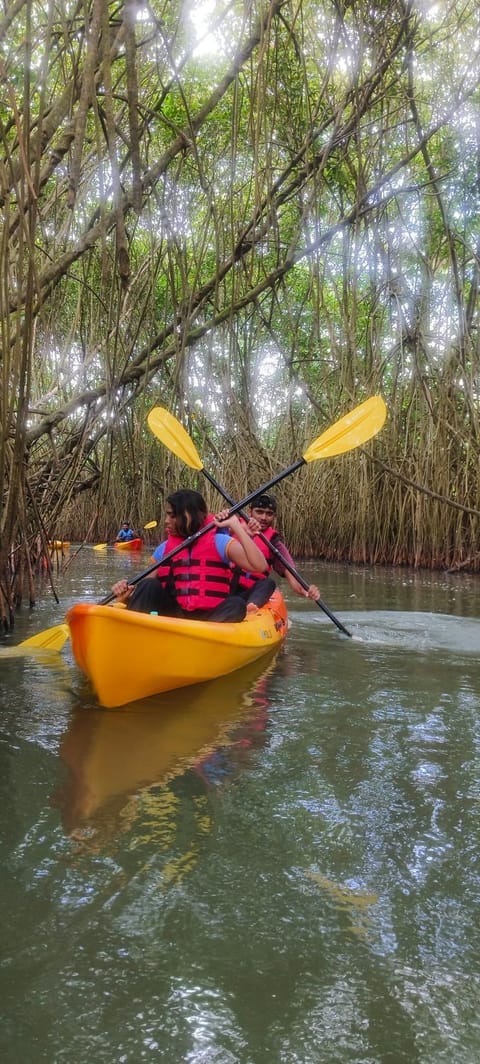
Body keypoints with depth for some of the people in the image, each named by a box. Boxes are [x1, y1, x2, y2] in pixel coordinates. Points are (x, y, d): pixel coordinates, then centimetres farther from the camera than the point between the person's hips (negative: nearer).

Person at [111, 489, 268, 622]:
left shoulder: (219, 542, 2)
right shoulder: (164, 548, 13)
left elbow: (260, 566, -13)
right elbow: (145, 588, 10)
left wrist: (237, 527, -15)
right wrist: (127, 595, -13)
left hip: (210, 618, -3)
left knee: (236, 604, -30)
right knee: (149, 586, -16)